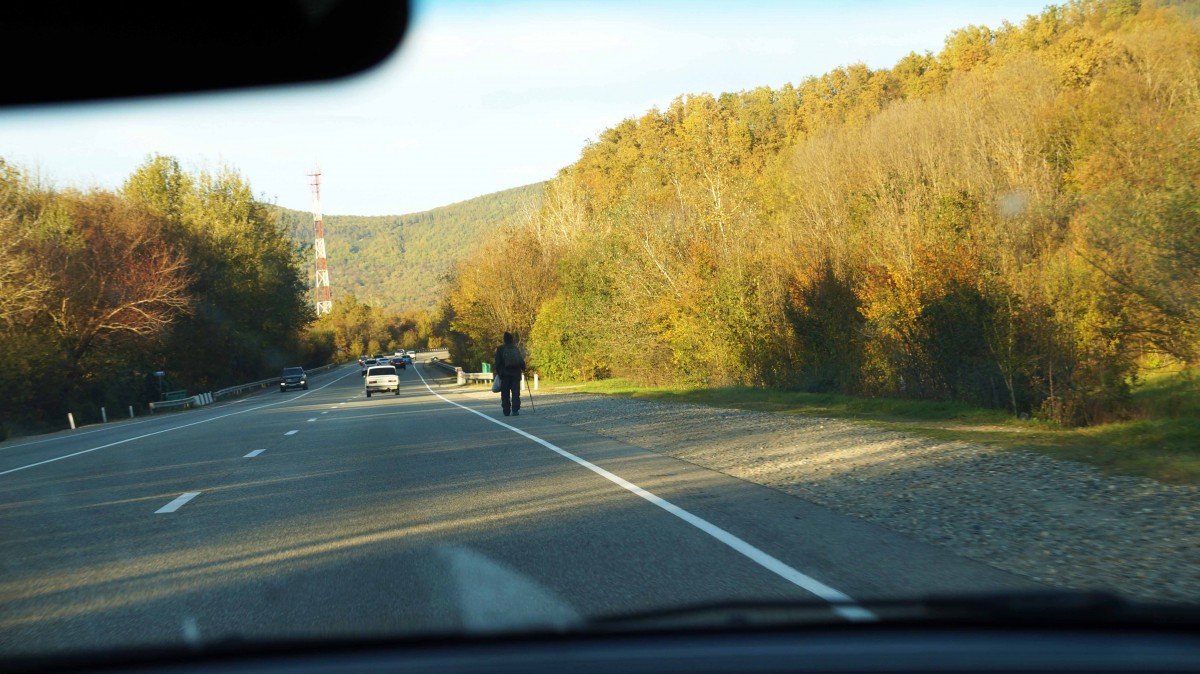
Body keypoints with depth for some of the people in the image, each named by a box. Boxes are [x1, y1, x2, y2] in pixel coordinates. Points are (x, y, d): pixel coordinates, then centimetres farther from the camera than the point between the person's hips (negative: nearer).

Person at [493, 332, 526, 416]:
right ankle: (515, 410, -8)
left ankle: (506, 411, 5)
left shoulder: (500, 349, -2)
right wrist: (523, 369, 22)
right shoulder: (516, 349, 5)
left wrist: (498, 372, 6)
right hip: (516, 373, 1)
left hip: (505, 374, -1)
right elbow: (521, 361, 5)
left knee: (505, 394, 6)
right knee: (515, 393, 2)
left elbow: (497, 363, -4)